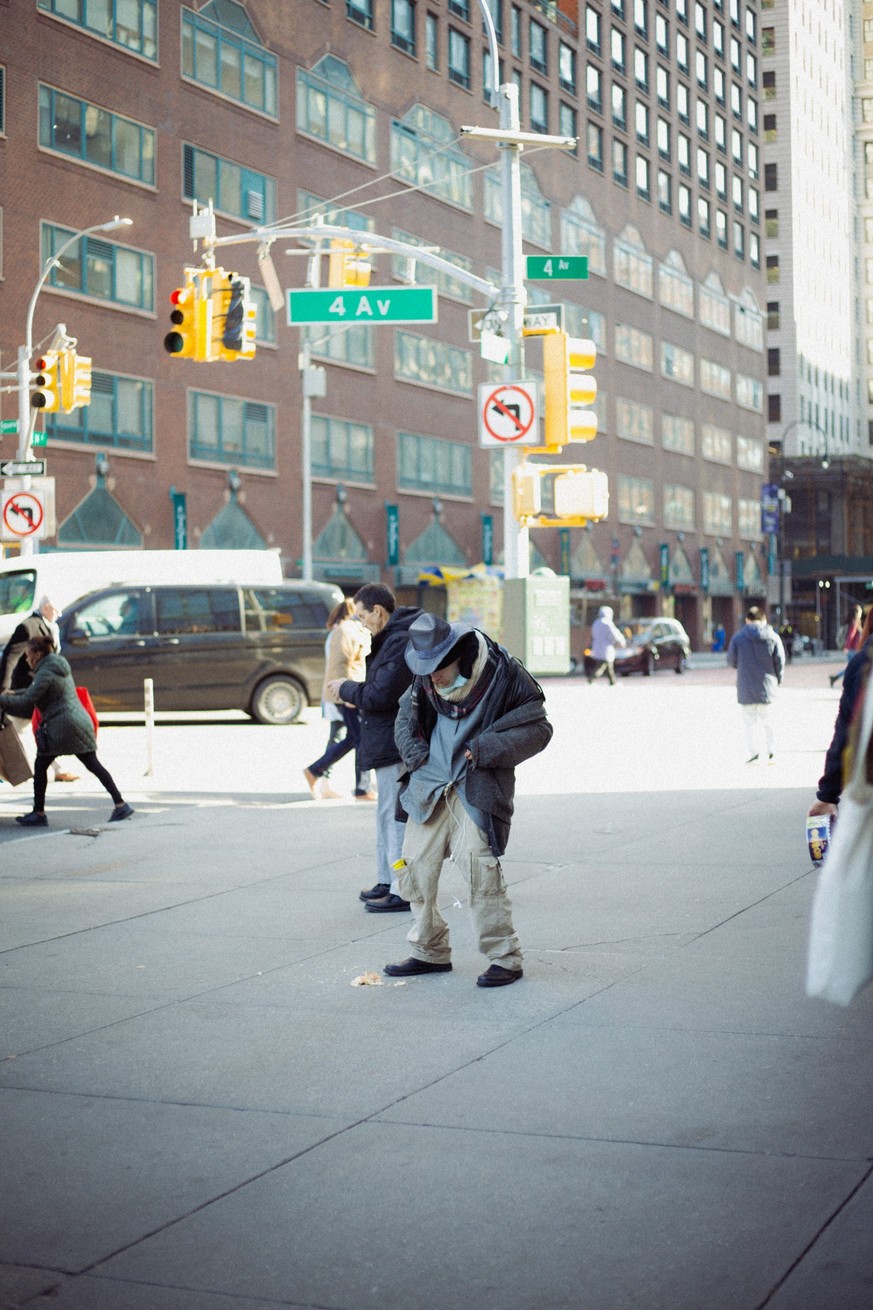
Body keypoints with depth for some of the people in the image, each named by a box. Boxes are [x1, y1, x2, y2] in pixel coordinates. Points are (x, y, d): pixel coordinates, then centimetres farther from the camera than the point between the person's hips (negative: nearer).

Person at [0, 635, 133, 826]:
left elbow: (27, 702, -14)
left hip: (61, 725, -9)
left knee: (40, 765, 4)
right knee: (93, 764, 8)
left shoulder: (46, 673, -9)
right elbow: (36, 691, 34)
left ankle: (39, 813, 6)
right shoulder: (60, 668, 20)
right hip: (81, 722, 9)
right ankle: (121, 804, 2)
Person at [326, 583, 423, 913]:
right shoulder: (393, 638, 14)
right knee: (387, 813, 19)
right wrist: (356, 695, 10)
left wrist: (346, 689, -8)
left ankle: (403, 891, -3)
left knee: (397, 815, -7)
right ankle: (387, 881, 29)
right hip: (389, 741, 11)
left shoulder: (401, 642, -20)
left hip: (394, 745, -11)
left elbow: (379, 696, -23)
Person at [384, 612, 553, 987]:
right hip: (429, 787, 6)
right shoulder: (426, 680, 5)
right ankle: (430, 952, 22)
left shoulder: (503, 675, -11)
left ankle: (505, 957, -6)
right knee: (414, 867, 5)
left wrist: (485, 749, -17)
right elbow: (406, 715, 24)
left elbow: (538, 729, -9)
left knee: (477, 865, -17)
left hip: (477, 787, -6)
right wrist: (415, 751, 5)